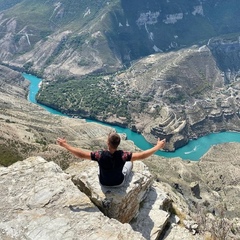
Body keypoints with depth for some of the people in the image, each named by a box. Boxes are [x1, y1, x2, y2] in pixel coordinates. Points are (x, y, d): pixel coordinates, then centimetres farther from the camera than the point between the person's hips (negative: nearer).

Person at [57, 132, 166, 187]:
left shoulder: (100, 155, -33)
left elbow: (81, 154, -25)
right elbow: (142, 155, -28)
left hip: (104, 182, 1)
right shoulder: (123, 155, -34)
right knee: (129, 162, 25)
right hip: (119, 182, -1)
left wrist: (65, 145, -15)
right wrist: (157, 147, -18)